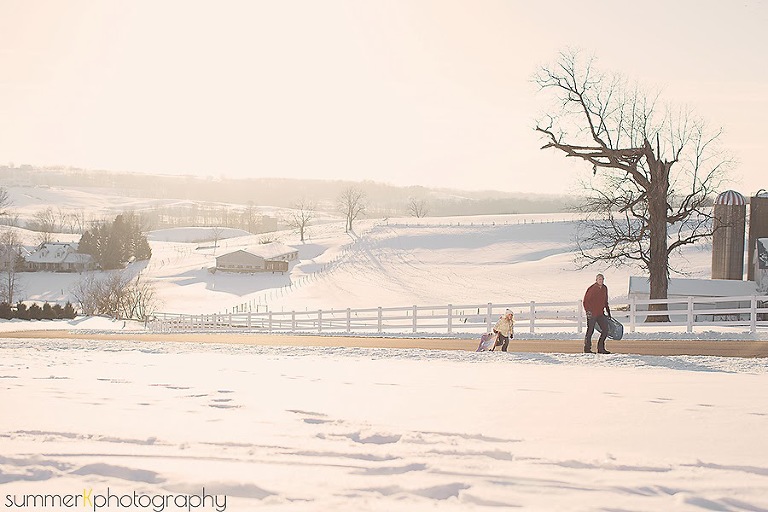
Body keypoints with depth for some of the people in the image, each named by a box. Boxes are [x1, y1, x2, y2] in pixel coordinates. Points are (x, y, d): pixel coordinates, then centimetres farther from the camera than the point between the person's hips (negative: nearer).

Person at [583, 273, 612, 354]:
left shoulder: (604, 288, 10)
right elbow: (586, 301, -12)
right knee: (590, 331, 0)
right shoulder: (592, 289, -12)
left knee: (605, 330, 3)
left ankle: (601, 348, 12)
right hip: (592, 314, -7)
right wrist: (588, 311, -20)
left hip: (600, 314, 7)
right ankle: (587, 348, 11)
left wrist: (608, 311, 21)